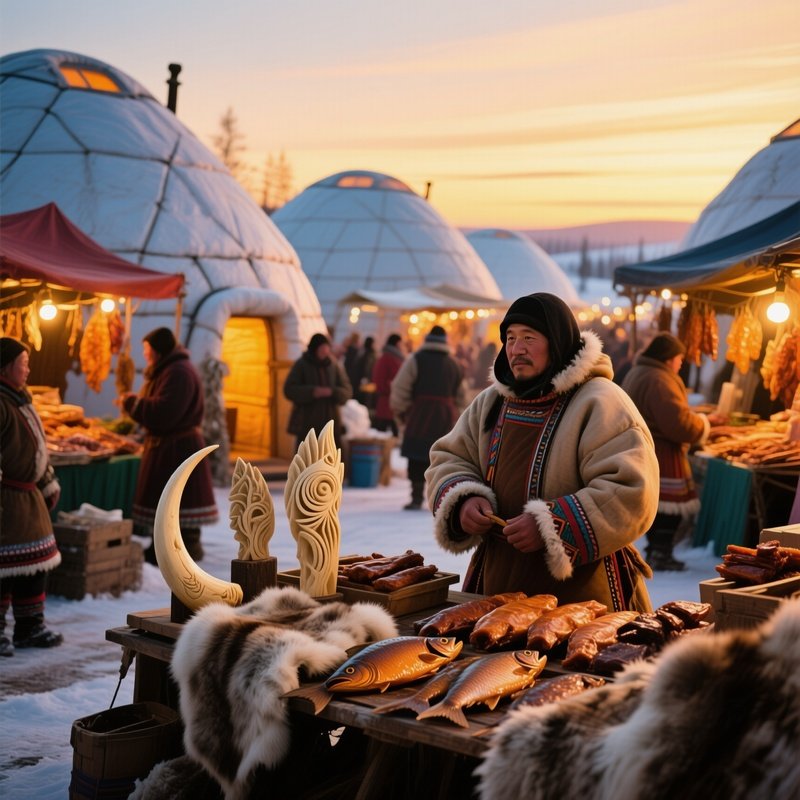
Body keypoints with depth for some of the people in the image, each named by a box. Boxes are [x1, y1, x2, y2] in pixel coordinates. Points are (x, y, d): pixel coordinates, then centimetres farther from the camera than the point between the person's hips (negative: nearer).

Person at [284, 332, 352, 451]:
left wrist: (332, 392, -18)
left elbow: (347, 391, 3)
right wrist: (312, 392, -21)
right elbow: (289, 390, -8)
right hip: (307, 424, -3)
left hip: (331, 423, 3)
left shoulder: (334, 366, 5)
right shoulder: (301, 365, -2)